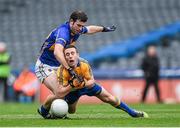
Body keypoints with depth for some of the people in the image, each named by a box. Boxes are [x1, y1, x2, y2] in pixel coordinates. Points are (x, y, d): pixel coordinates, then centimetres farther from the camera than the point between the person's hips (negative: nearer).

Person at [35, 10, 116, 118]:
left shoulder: (77, 30, -1)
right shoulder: (63, 32, -30)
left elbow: (90, 29, 24)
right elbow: (57, 52, -47)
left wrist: (104, 29, 38)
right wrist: (69, 69, -52)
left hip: (58, 66, 9)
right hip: (45, 66, -9)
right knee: (60, 94, -24)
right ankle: (43, 110, 3)